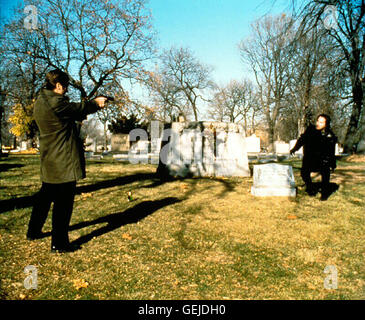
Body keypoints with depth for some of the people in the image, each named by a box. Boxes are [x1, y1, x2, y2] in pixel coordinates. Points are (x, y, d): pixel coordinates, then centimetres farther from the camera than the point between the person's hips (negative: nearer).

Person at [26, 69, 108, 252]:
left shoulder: (40, 101, 11)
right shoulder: (55, 102, -20)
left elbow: (71, 112, 15)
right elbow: (78, 108, -6)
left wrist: (91, 106, 13)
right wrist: (96, 103, 12)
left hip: (49, 162, 10)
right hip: (64, 162, -10)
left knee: (45, 197, 24)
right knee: (63, 203, -2)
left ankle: (33, 232, 38)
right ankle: (59, 244, 6)